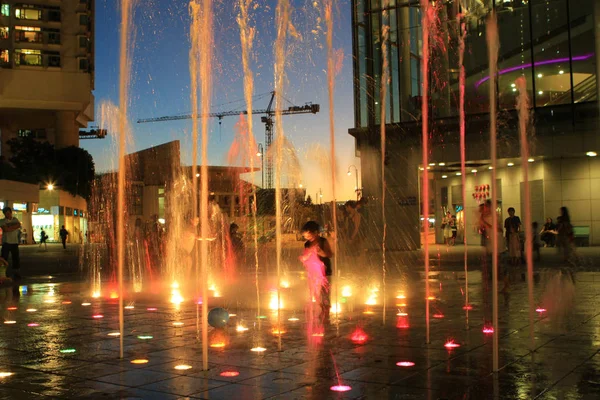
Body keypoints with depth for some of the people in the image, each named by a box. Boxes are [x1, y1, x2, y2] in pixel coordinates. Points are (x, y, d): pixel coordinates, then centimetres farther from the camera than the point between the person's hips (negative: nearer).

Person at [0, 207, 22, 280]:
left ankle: (16, 273, 15)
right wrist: (14, 227, -5)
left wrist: (10, 227, -12)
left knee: (16, 258, 6)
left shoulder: (15, 220, 13)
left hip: (14, 242, 3)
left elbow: (19, 225, -7)